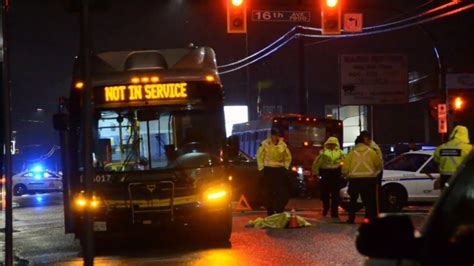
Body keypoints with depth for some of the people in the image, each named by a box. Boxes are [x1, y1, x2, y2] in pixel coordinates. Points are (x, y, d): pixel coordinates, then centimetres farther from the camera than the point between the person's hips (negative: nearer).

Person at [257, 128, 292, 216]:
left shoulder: (283, 145, 3)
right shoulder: (265, 144, -4)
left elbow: (288, 157, 16)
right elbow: (259, 156, 4)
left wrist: (286, 167, 9)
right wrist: (261, 167, 1)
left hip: (280, 170, 2)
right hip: (268, 170, -2)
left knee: (281, 192, -2)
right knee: (268, 192, 2)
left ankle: (279, 211, 6)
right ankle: (270, 211, 10)